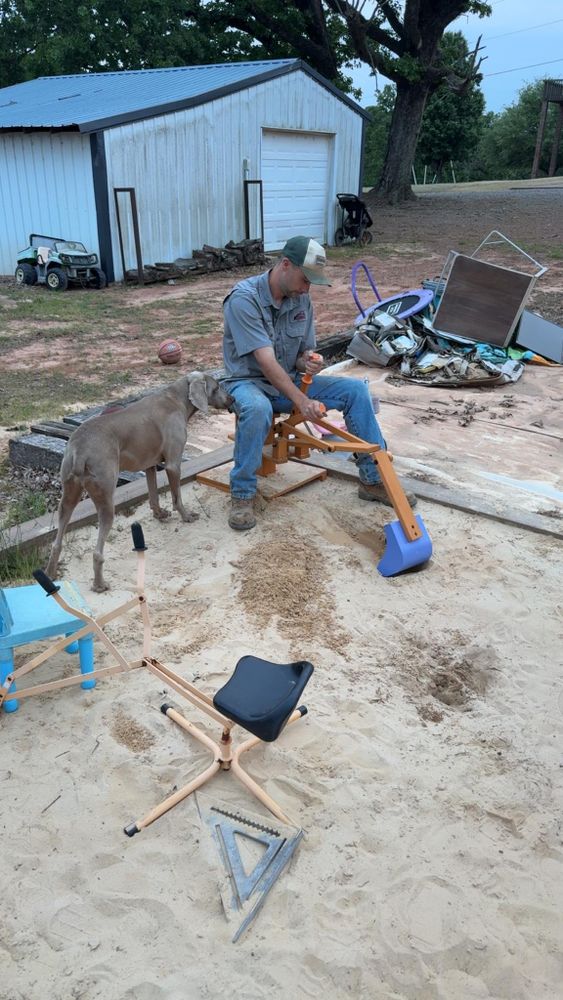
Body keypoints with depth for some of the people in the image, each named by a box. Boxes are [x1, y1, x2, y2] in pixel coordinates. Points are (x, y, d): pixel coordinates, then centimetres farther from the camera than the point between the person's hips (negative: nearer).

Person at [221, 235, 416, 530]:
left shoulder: (302, 300, -1)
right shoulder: (244, 298, -21)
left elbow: (304, 354, 7)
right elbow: (266, 362, -29)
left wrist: (309, 363, -19)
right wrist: (302, 402, -35)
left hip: (289, 381, 6)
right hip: (248, 382, -6)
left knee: (355, 390, -8)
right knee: (257, 408, -42)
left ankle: (373, 480, 0)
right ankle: (242, 494, -22)